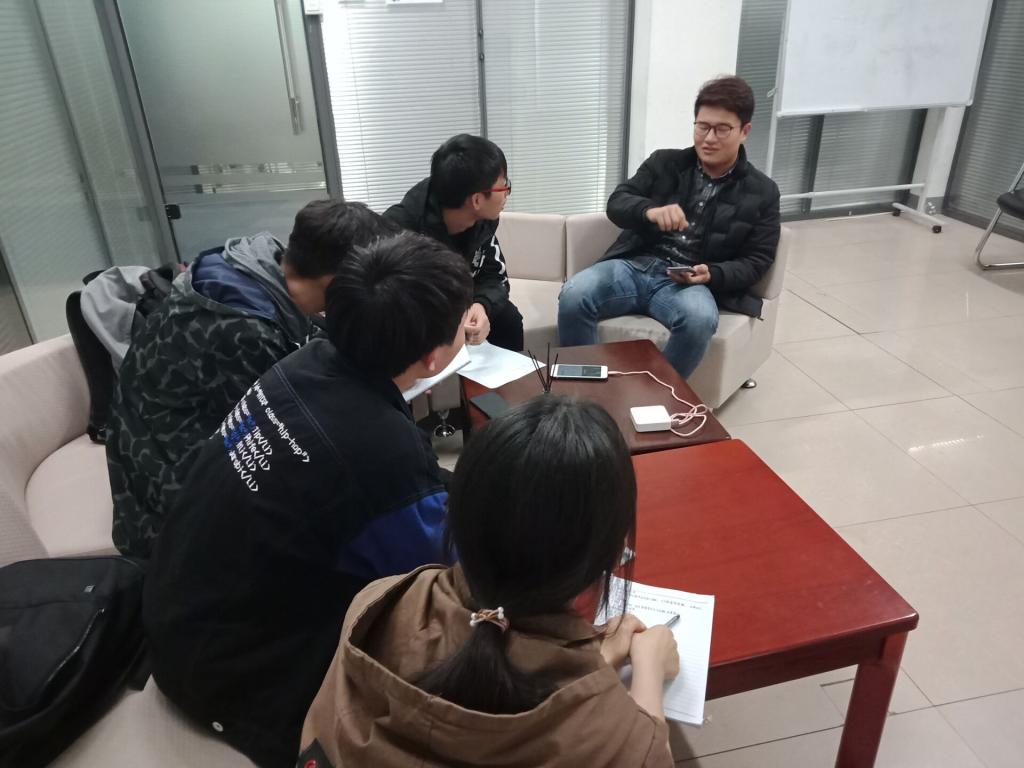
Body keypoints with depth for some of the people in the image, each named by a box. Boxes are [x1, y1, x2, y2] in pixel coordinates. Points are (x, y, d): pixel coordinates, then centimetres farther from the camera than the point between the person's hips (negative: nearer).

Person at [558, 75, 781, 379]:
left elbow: (756, 261, 6)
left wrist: (712, 275, -15)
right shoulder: (664, 162, 12)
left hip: (690, 282, -1)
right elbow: (617, 202, 2)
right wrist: (649, 211, -23)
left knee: (700, 319, -37)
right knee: (573, 295, -28)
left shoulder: (761, 192, 10)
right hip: (635, 266, 2)